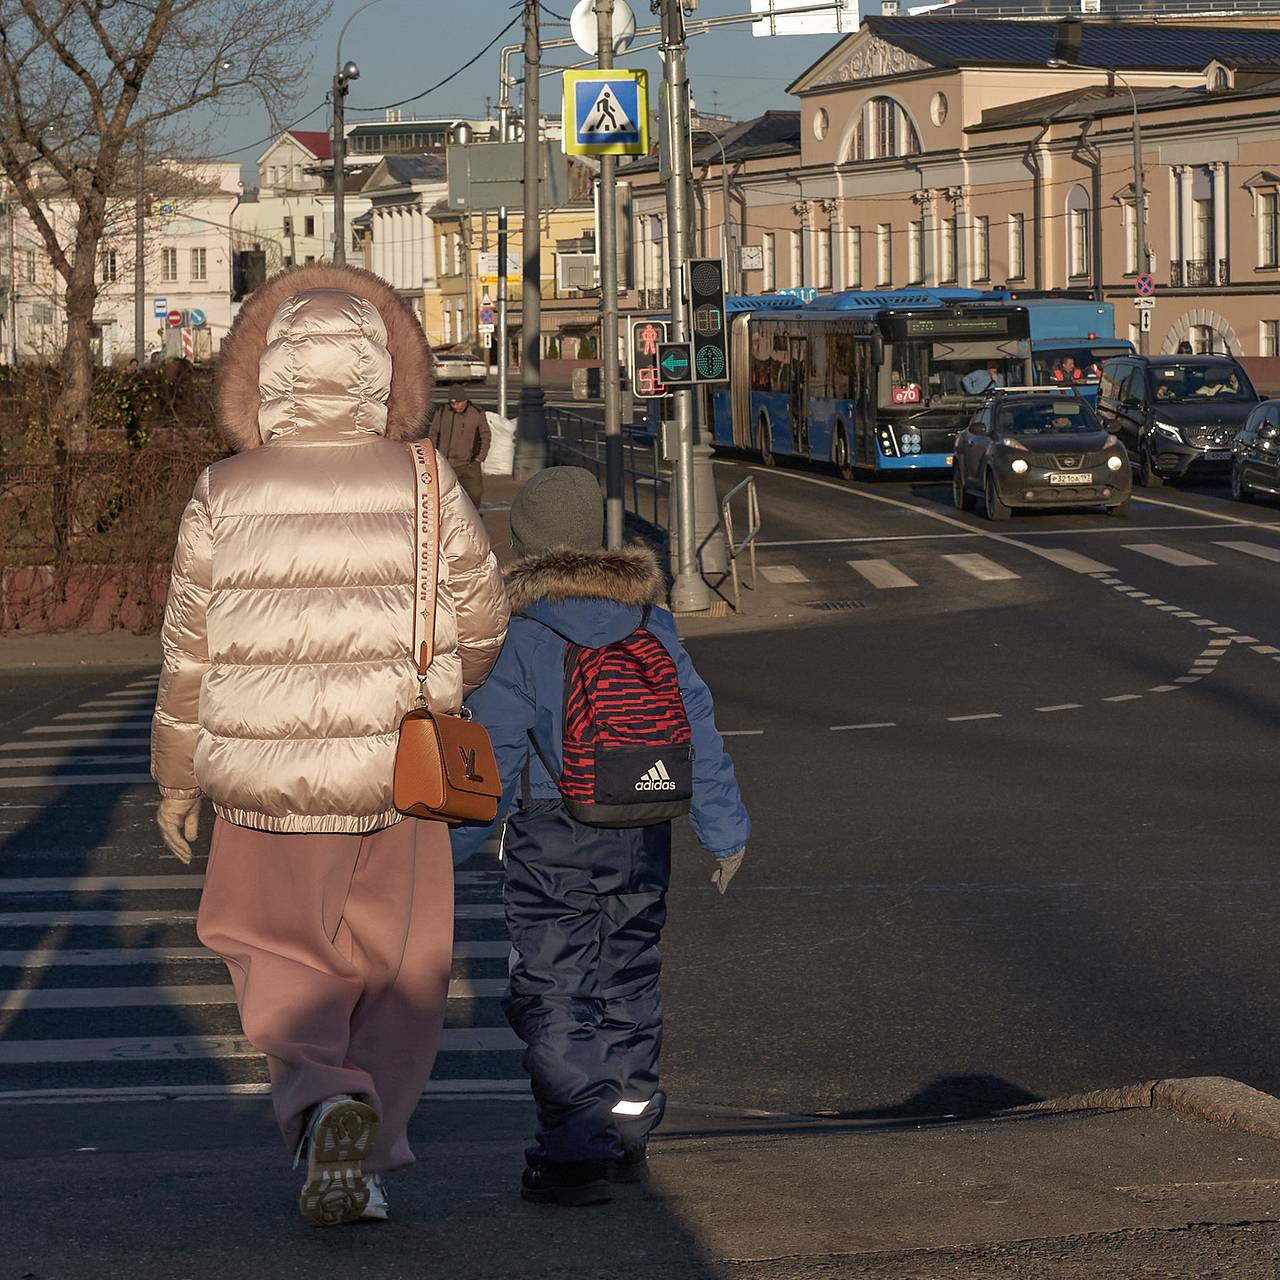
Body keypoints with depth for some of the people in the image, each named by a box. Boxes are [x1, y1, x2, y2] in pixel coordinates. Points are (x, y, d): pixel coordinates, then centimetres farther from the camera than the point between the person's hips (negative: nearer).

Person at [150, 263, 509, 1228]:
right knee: (396, 974, 16)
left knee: (284, 966, 17)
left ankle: (325, 1104, -9)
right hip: (396, 783, 0)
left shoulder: (224, 499, -7)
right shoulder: (424, 488, -7)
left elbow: (190, 654, -3)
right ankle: (365, 1164, 9)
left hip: (266, 785, 0)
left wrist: (177, 782, 9)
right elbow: (482, 623, 1)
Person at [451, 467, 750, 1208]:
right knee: (628, 985, 17)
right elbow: (698, 730, 7)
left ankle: (576, 1154, -5)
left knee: (553, 997, 0)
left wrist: (451, 846, -2)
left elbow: (493, 760, -11)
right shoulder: (652, 624, 4)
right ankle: (628, 1135, 27)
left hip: (553, 846, -5)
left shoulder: (520, 639, -11)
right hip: (643, 840, 5)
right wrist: (725, 832, 15)